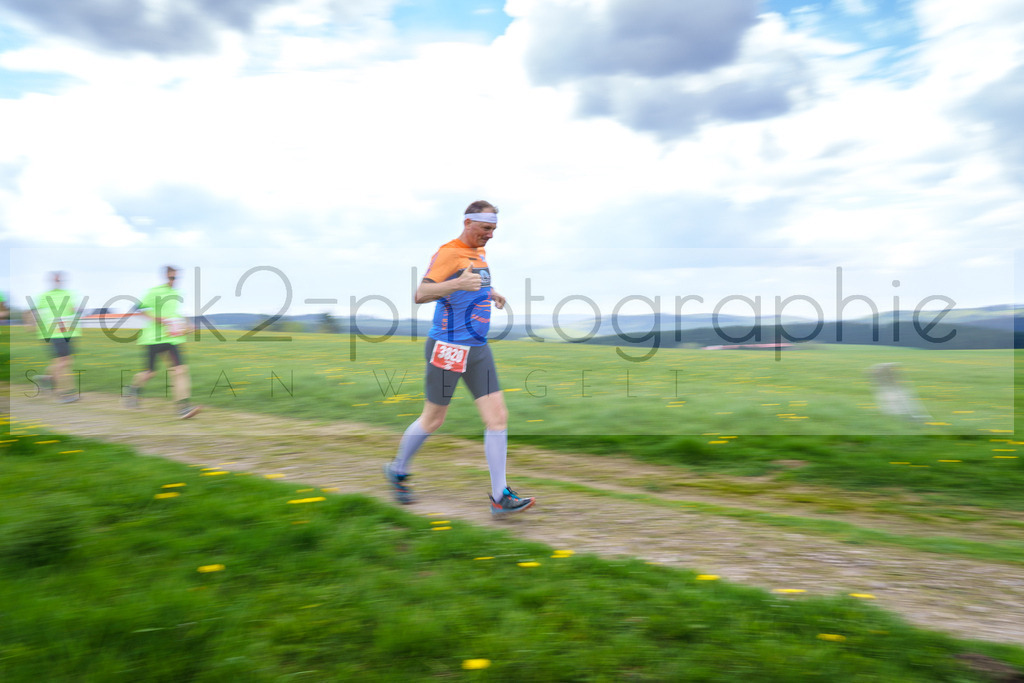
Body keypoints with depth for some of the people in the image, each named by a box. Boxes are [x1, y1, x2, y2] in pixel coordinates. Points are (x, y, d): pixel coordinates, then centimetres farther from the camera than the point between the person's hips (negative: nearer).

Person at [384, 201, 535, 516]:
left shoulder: (480, 253, 14)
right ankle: (397, 470, 31)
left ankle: (500, 497, 2)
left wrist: (489, 293, 19)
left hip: (478, 348, 7)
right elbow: (421, 294, -23)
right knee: (433, 419, 6)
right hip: (447, 347, -7)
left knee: (498, 416, -3)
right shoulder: (448, 253, -11)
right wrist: (459, 284, -36)